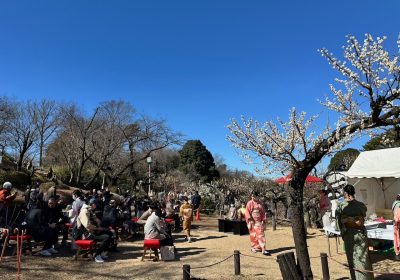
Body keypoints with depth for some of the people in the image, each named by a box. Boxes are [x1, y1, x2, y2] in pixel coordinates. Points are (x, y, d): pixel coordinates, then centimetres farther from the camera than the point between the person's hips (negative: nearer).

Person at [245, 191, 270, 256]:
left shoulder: (260, 204, 7)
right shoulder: (249, 203, -2)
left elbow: (263, 212, 10)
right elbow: (247, 212, -5)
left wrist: (264, 220, 2)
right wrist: (250, 220, -15)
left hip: (259, 221, 2)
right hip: (252, 222, -2)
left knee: (261, 234, -3)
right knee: (253, 235, 6)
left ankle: (263, 249, -3)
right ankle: (254, 248, 20)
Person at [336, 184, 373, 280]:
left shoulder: (341, 207, -12)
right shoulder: (361, 205, -8)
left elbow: (339, 223, -7)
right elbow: (364, 216, 11)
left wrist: (343, 234, 5)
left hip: (348, 235, -1)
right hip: (361, 233, 1)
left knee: (352, 259, 11)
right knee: (363, 258, 13)